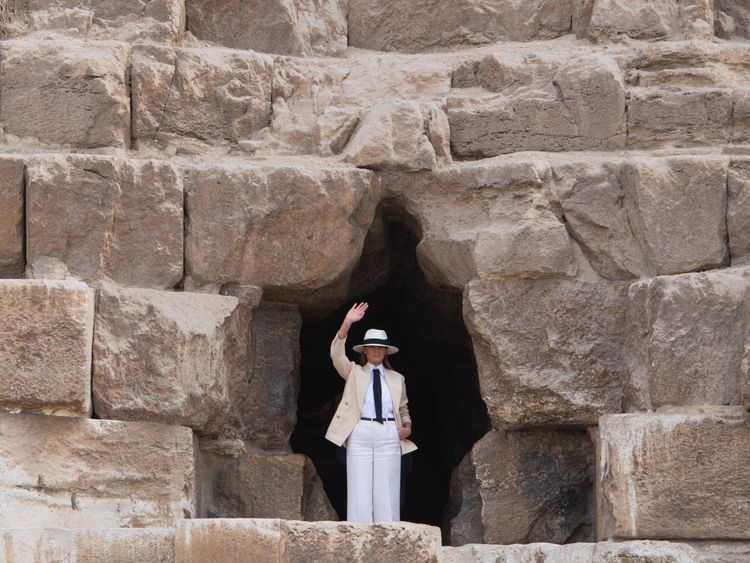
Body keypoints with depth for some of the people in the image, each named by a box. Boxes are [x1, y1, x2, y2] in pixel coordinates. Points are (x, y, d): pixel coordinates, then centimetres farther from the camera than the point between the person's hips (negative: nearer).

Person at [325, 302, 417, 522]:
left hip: (389, 437, 1)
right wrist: (347, 323, -17)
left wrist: (407, 425, 1)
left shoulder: (396, 379, 18)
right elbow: (337, 354, -5)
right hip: (360, 436, -1)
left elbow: (403, 409, 24)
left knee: (387, 493, -2)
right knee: (360, 491, -5)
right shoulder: (354, 373, 12)